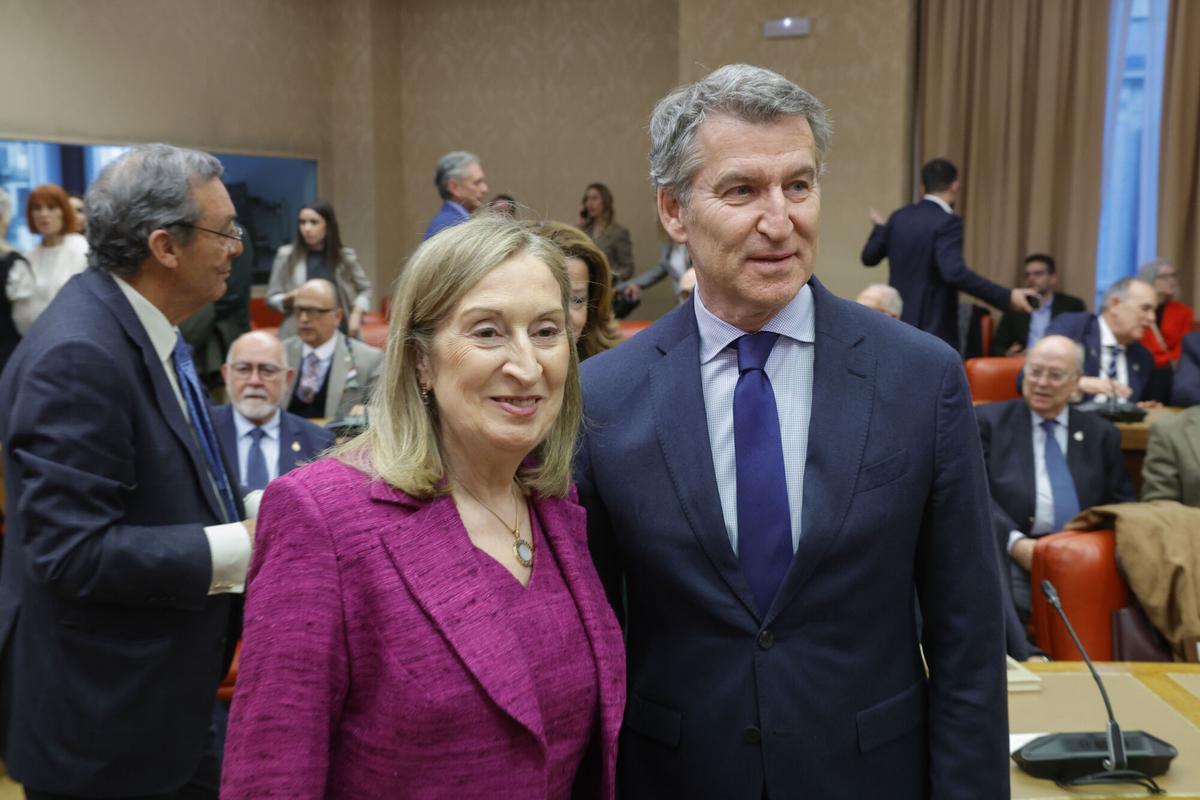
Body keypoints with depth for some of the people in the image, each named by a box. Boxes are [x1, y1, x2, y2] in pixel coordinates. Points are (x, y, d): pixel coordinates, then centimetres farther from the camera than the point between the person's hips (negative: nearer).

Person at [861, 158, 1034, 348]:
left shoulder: (899, 217, 7)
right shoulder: (947, 222, -15)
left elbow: (869, 257, 18)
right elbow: (955, 272, -28)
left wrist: (879, 228, 38)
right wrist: (1006, 297, -28)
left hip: (898, 325, 8)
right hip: (933, 329, -8)